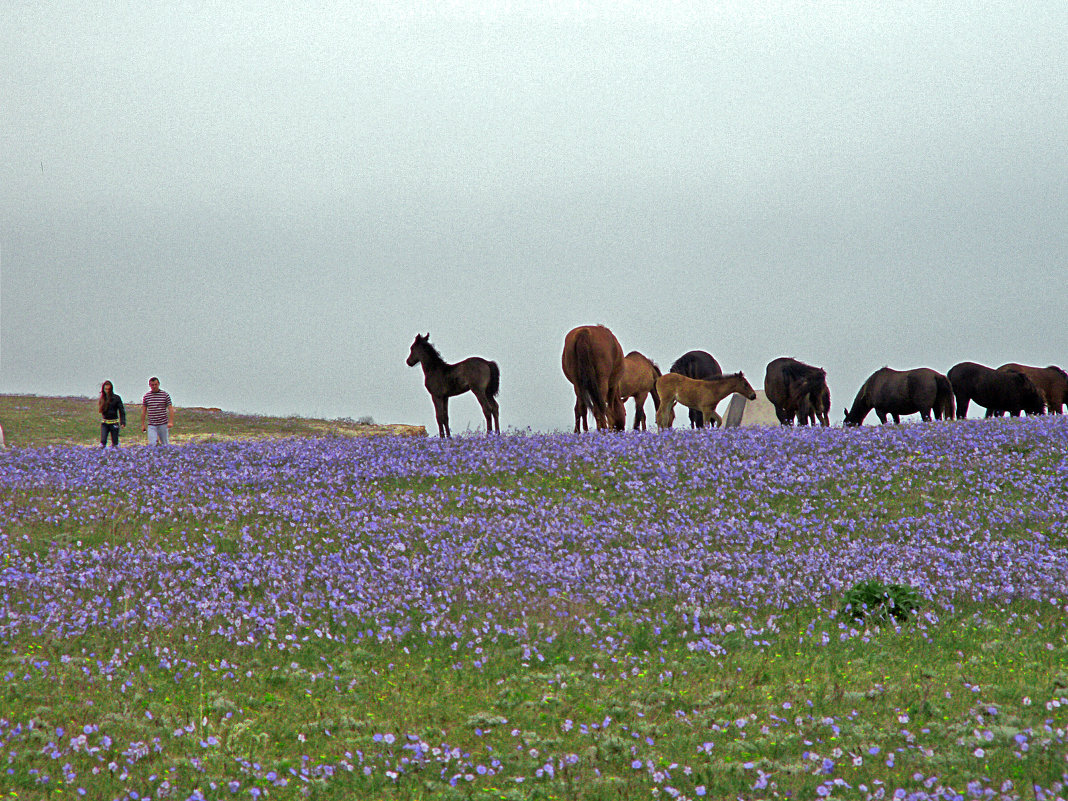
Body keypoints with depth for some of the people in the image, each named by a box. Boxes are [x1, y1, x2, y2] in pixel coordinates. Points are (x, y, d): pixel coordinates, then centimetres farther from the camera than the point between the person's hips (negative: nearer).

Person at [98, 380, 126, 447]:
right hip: (104, 423, 2)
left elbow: (122, 411, -3)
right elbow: (100, 410, 12)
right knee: (103, 441, -11)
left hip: (114, 423, -2)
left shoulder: (116, 398, -4)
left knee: (115, 443, 2)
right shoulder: (102, 398, 6)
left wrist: (122, 422, -11)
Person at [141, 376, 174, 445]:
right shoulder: (146, 396, 6)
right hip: (151, 425, 1)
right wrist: (143, 425, 7)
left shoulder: (165, 395, 1)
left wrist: (171, 422, -13)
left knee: (165, 444, 5)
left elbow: (170, 409, -1)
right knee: (152, 444, -9)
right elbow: (143, 411, 10)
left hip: (163, 424, -1)